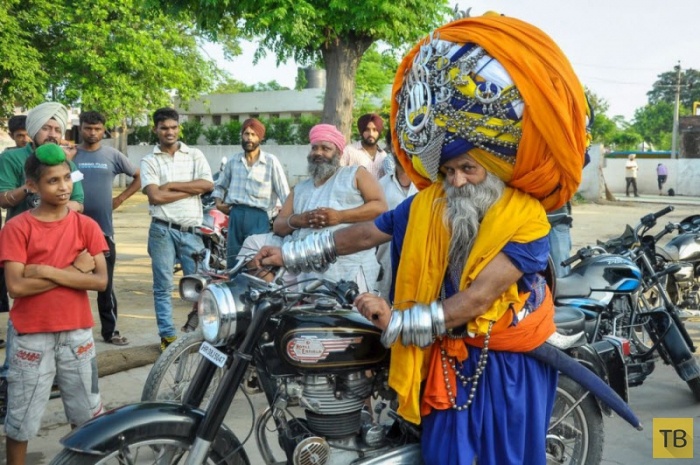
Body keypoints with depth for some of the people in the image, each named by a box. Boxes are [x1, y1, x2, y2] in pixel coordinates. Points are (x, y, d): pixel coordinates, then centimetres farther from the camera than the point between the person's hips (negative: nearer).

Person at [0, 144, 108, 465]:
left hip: (77, 333, 3)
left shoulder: (86, 226, 0)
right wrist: (74, 270, -16)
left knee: (88, 415, 16)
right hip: (31, 336, -2)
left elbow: (100, 281, -9)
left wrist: (47, 271, -17)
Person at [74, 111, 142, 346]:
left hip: (103, 228, 0)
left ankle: (110, 330, 15)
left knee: (106, 285, 7)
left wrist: (120, 199, 4)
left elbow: (139, 177, 12)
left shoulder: (113, 155, 3)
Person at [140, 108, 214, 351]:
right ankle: (167, 335, 13)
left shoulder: (195, 155, 9)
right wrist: (191, 189, -7)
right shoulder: (149, 161, 4)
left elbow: (208, 184, -6)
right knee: (163, 285, 5)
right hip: (163, 230, -1)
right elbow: (155, 196, -10)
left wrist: (171, 185, -9)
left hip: (192, 230, 1)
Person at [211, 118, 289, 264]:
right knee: (233, 260, 8)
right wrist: (218, 202, 8)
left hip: (258, 216, -4)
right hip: (235, 215, 4)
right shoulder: (233, 161, 12)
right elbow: (220, 185, 26)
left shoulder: (271, 162, -1)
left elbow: (284, 192, -3)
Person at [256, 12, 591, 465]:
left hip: (510, 363, -3)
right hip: (451, 356, 4)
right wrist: (291, 253, 2)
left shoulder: (527, 220, -20)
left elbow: (479, 296, -28)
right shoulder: (429, 203, -5)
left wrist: (398, 321, -32)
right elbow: (365, 234, 1)